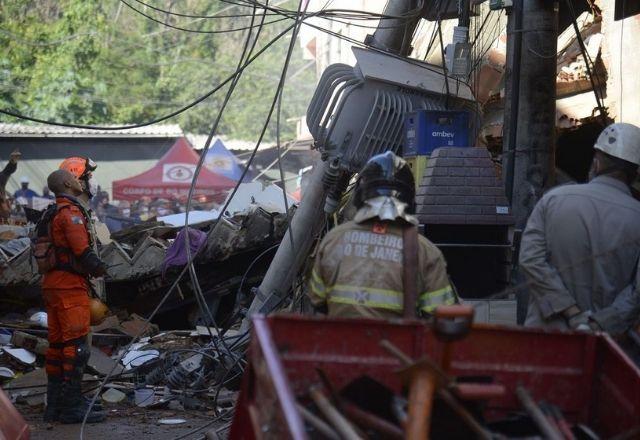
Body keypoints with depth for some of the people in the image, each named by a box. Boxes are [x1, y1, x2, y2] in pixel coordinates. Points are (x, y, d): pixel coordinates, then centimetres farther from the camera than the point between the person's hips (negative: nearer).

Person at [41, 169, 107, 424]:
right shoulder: (71, 212, -12)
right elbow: (83, 252, -20)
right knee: (76, 345, -8)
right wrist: (99, 268, -3)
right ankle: (73, 406, -8)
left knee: (57, 344, 13)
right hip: (70, 286, -10)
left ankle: (55, 404, 18)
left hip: (52, 285, 10)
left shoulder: (52, 213, 18)